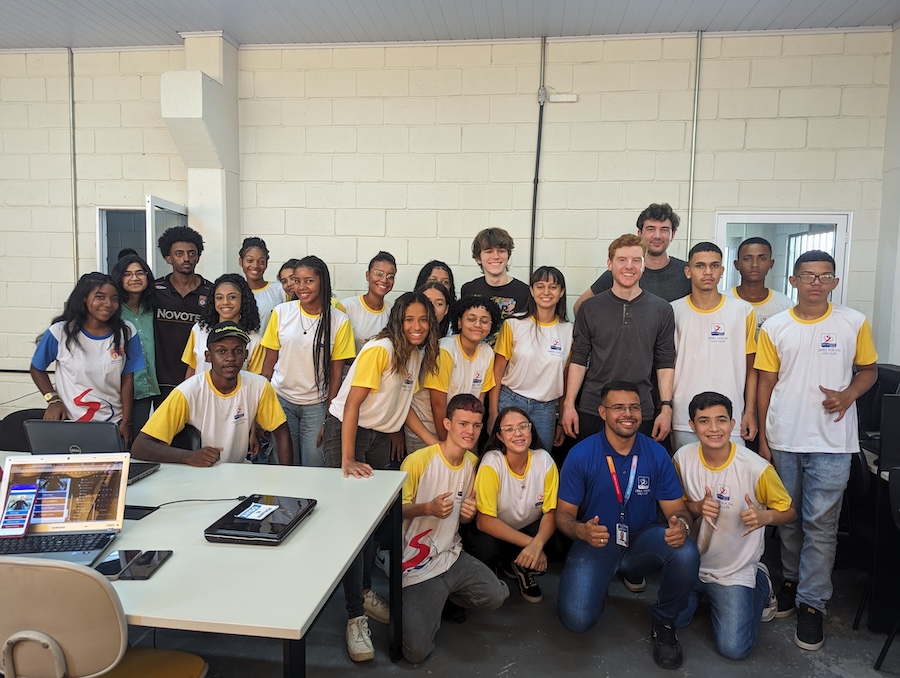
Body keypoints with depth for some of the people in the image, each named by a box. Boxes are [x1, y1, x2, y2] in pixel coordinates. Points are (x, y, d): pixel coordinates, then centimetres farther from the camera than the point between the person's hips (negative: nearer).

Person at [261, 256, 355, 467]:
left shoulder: (339, 321, -6)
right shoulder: (281, 313, -2)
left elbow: (336, 373, -3)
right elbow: (269, 362, 3)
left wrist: (328, 417, -5)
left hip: (316, 405, -1)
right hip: (281, 400, 1)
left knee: (314, 467, 4)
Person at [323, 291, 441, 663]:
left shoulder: (419, 354, 3)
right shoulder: (379, 350, -20)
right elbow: (352, 404, -23)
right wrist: (347, 460, -28)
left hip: (380, 437, 7)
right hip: (347, 432, -7)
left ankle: (365, 590, 32)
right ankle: (356, 615, 2)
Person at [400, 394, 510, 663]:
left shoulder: (473, 462, 2)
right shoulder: (418, 461, -20)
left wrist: (469, 513, -10)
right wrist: (428, 508, -30)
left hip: (452, 556, 6)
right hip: (417, 566, -6)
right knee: (417, 652, -13)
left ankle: (443, 598, 18)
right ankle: (412, 606, 20)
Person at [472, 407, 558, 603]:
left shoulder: (544, 460, -15)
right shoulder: (492, 463, -23)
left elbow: (551, 513, -11)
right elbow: (484, 521, -24)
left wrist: (537, 544, -31)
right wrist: (529, 543, -30)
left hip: (531, 529, 3)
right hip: (495, 533, -2)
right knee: (485, 547, -33)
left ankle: (522, 569, 8)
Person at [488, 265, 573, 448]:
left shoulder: (568, 331, 2)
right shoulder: (513, 325, -5)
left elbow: (566, 378, 6)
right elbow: (498, 369, -2)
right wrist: (493, 413, -6)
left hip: (546, 409, 2)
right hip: (510, 401, -2)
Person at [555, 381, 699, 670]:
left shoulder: (656, 453, -8)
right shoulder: (580, 455, -14)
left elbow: (676, 509, -4)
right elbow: (564, 514, -9)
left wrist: (681, 524, -30)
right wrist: (582, 530, -33)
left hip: (643, 535, 2)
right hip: (596, 539, -2)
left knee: (686, 555, -30)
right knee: (577, 620, -20)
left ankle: (664, 622, 1)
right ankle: (603, 578, 17)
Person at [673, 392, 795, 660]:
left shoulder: (757, 468, -22)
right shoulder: (683, 457, -12)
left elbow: (789, 511, -7)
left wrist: (765, 516, -30)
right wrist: (697, 508, -20)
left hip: (734, 571, -3)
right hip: (692, 562, 3)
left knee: (733, 648, -6)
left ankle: (761, 587, 20)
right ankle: (702, 592, 28)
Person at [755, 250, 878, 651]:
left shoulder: (854, 324, 0)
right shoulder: (774, 328, 2)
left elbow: (868, 370, 11)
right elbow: (766, 383, 4)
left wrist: (848, 395, -12)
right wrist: (762, 438, 3)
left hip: (831, 443, -1)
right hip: (784, 439, 2)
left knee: (820, 524, 1)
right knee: (787, 518, 13)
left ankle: (811, 603, 12)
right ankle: (792, 580, 32)